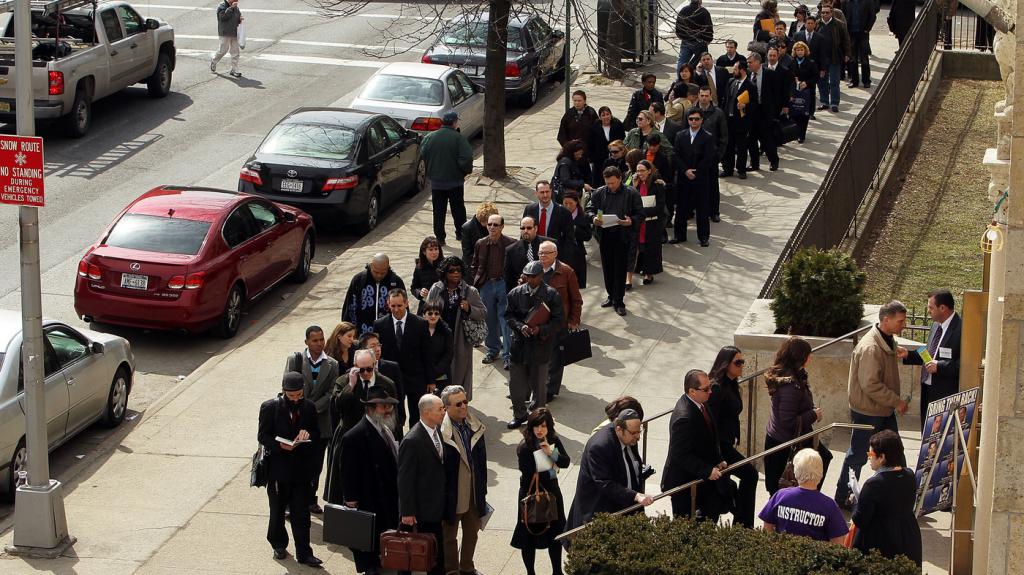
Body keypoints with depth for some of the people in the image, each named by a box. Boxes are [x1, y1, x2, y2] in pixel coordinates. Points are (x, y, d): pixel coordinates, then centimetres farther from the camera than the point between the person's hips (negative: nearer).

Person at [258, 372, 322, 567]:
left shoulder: (309, 407, 2)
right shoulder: (270, 407, -6)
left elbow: (317, 432, 11)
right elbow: (262, 436, -6)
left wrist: (307, 434, -13)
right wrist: (280, 445, -22)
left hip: (302, 468, 1)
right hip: (278, 468, -1)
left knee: (301, 514, 1)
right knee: (277, 510, 14)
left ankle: (304, 553, 5)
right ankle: (279, 545, 31)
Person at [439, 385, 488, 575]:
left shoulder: (476, 427, -1)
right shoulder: (440, 432, -23)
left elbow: (482, 459, 8)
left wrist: (482, 488, 10)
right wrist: (442, 494, -16)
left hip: (474, 493, 6)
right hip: (452, 494, -6)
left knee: (472, 531, 21)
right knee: (449, 534, 13)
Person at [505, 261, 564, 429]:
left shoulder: (552, 295, -6)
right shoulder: (516, 293, 2)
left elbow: (559, 320, -6)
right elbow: (509, 315, 4)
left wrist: (542, 330, -20)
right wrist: (520, 327, -15)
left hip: (540, 345, -2)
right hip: (519, 345, 3)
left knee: (539, 385, 9)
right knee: (516, 383, 9)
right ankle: (519, 414, 27)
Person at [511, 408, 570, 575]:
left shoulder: (554, 440, -3)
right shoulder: (525, 447, -22)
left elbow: (566, 462, -7)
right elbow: (530, 475, -23)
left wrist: (551, 453, -25)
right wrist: (553, 470, -12)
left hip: (552, 492, 6)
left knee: (556, 533, 16)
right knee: (530, 536, 6)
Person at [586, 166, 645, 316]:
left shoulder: (631, 194, -4)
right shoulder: (599, 193, 4)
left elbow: (640, 214, -2)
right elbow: (589, 209, 9)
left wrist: (631, 221, -22)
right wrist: (593, 218, -13)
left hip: (622, 236, -4)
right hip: (605, 235, 4)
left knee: (620, 269, -2)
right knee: (607, 268, 12)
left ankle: (619, 301, 5)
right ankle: (611, 296, 27)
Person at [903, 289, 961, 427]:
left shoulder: (960, 329, -19)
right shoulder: (936, 325, 11)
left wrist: (940, 366, -24)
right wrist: (908, 355, 9)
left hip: (945, 395, -9)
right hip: (928, 390, 9)